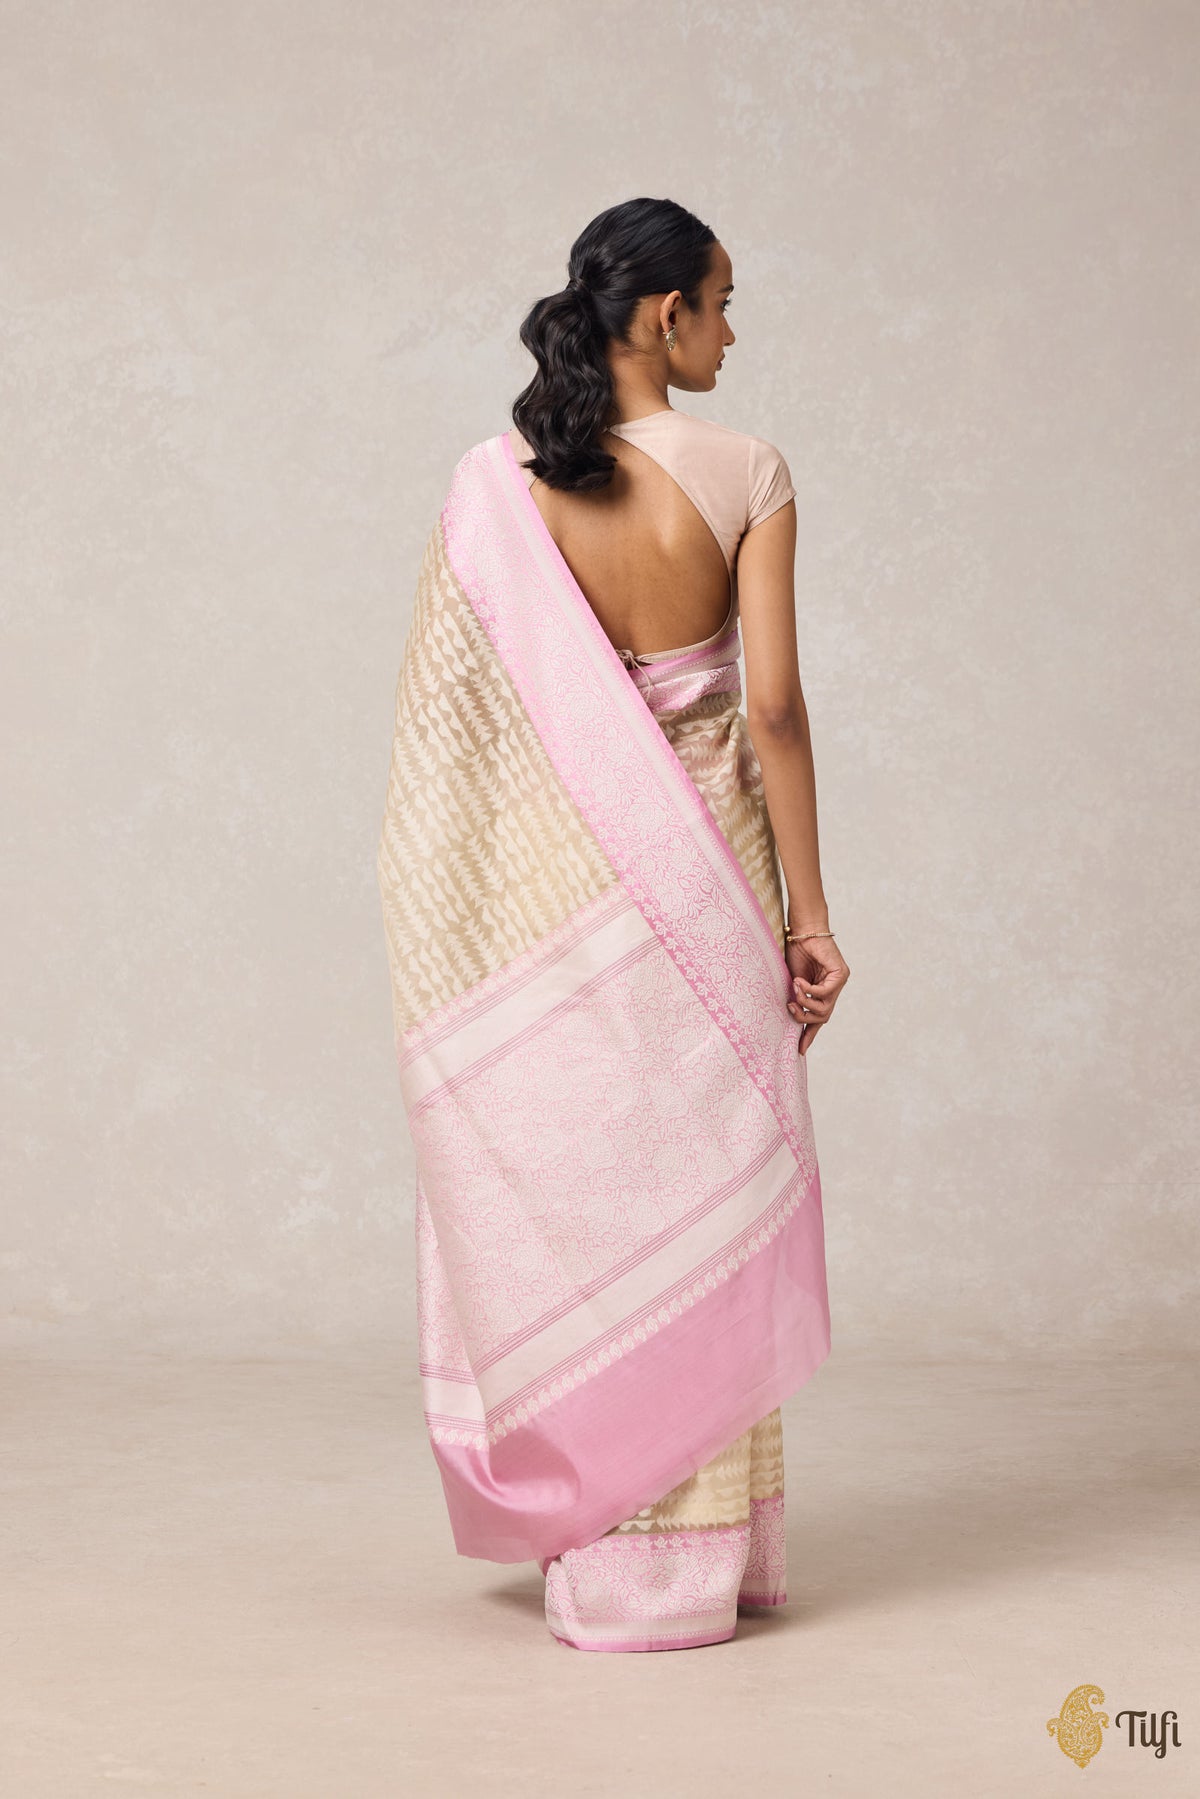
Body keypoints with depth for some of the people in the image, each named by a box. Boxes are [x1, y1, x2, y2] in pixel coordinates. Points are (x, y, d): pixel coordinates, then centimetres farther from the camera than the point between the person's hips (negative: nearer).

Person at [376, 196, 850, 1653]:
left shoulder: (493, 486, -3)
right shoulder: (743, 476, -9)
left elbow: (447, 715, -2)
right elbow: (773, 707, -10)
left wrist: (458, 922, 8)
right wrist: (808, 911, -3)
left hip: (552, 877, 2)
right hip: (701, 871, -1)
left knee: (561, 1191, 12)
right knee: (698, 1193, 8)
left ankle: (582, 1526, 22)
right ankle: (690, 1555, 16)